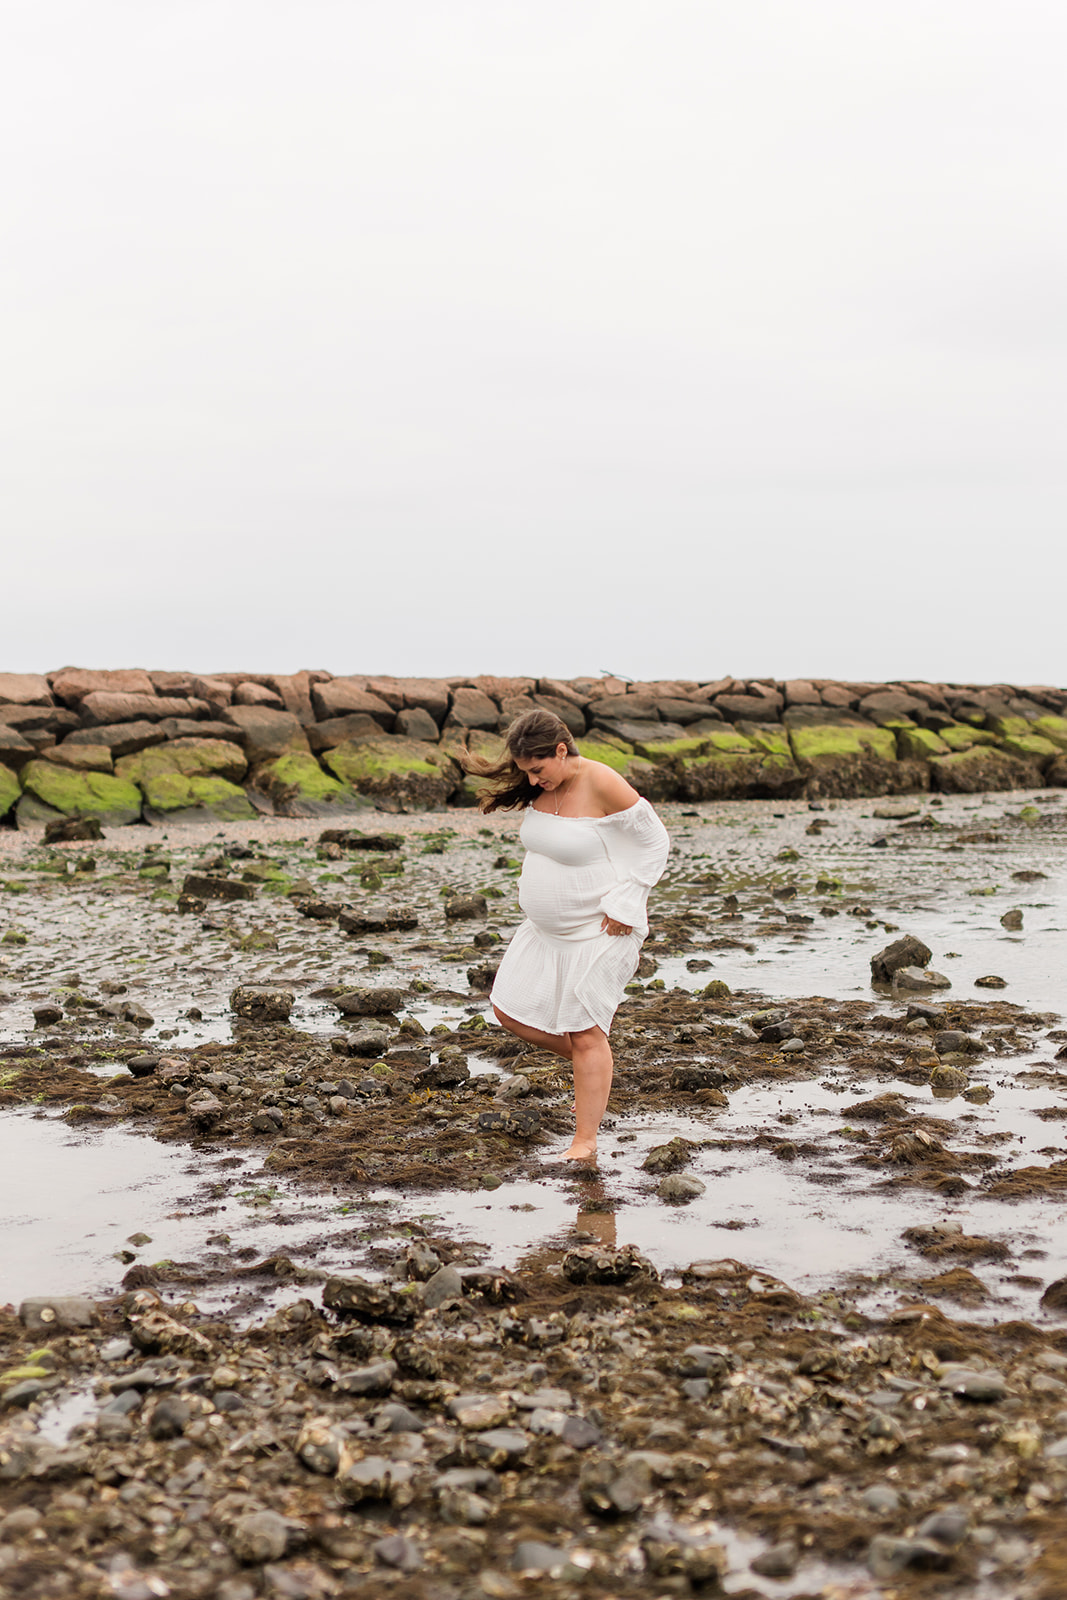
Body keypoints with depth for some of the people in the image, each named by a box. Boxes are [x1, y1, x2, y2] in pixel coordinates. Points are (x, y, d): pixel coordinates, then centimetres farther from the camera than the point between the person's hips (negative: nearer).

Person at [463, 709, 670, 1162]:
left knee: (585, 1034, -2)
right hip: (547, 928, 8)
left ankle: (586, 1142, 10)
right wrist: (530, 884, 6)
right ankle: (595, 1070, 27)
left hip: (599, 932, -8)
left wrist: (624, 905, -17)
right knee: (511, 1012, 8)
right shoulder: (540, 789, 0)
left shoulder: (602, 785, -22)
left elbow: (654, 843, -15)